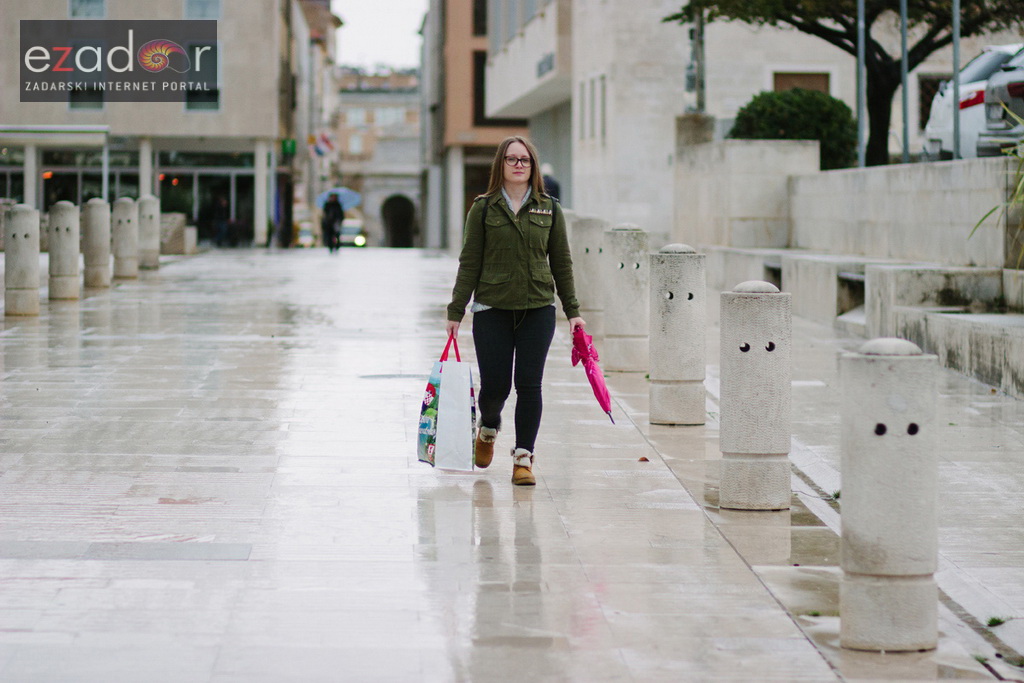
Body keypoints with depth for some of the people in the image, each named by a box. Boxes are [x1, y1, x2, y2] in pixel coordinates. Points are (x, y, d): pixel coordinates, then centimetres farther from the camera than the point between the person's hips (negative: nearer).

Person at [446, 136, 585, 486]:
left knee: (529, 385, -3)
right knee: (495, 386, -2)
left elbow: (561, 263, 10)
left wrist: (572, 311, 7)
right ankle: (488, 430, 31)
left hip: (538, 310, 1)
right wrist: (455, 311, 0)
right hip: (492, 309, -1)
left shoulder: (549, 209, 7)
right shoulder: (483, 208, 3)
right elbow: (470, 263, 3)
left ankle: (523, 457, 7)